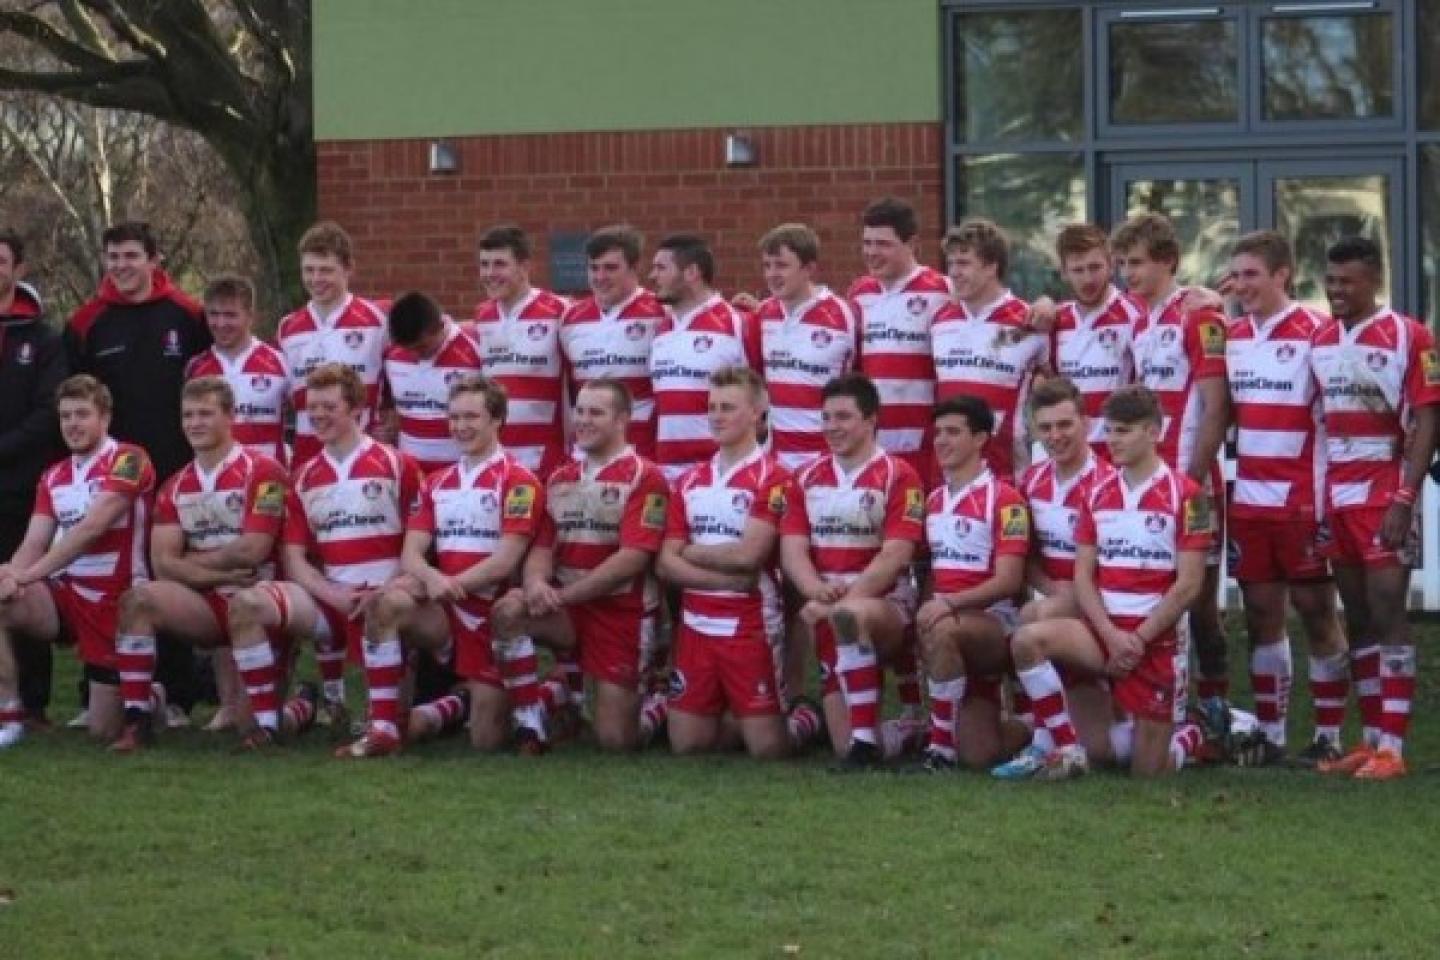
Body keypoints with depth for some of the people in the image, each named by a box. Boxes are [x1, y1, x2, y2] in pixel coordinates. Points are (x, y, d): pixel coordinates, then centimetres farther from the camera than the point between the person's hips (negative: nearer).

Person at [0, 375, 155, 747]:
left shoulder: (128, 459, -10)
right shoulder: (53, 477, 11)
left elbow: (91, 528, -20)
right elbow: (34, 543, 2)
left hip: (114, 601, -5)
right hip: (64, 592, 5)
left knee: (105, 730, -2)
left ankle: (142, 695, 33)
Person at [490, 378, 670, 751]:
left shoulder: (644, 477, -9)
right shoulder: (560, 479, 14)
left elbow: (633, 557, -18)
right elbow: (543, 546, 9)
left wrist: (563, 594, -17)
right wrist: (536, 582, -16)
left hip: (622, 613, -5)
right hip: (566, 609, 5)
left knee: (615, 740, -5)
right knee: (508, 611, -28)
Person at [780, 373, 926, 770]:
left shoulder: (898, 476, -4)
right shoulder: (807, 478, 11)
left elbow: (895, 555, -13)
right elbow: (792, 549, 2)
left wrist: (845, 599, -24)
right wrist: (818, 591, -20)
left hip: (884, 603, -4)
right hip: (828, 609, 4)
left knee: (850, 617, -42)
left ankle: (866, 742, -34)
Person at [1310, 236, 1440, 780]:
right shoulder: (1319, 341, 12)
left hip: (1384, 496, -6)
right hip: (1335, 498, 6)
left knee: (1387, 616, -8)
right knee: (1357, 619, 9)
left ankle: (1391, 748, -9)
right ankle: (1369, 740, 14)